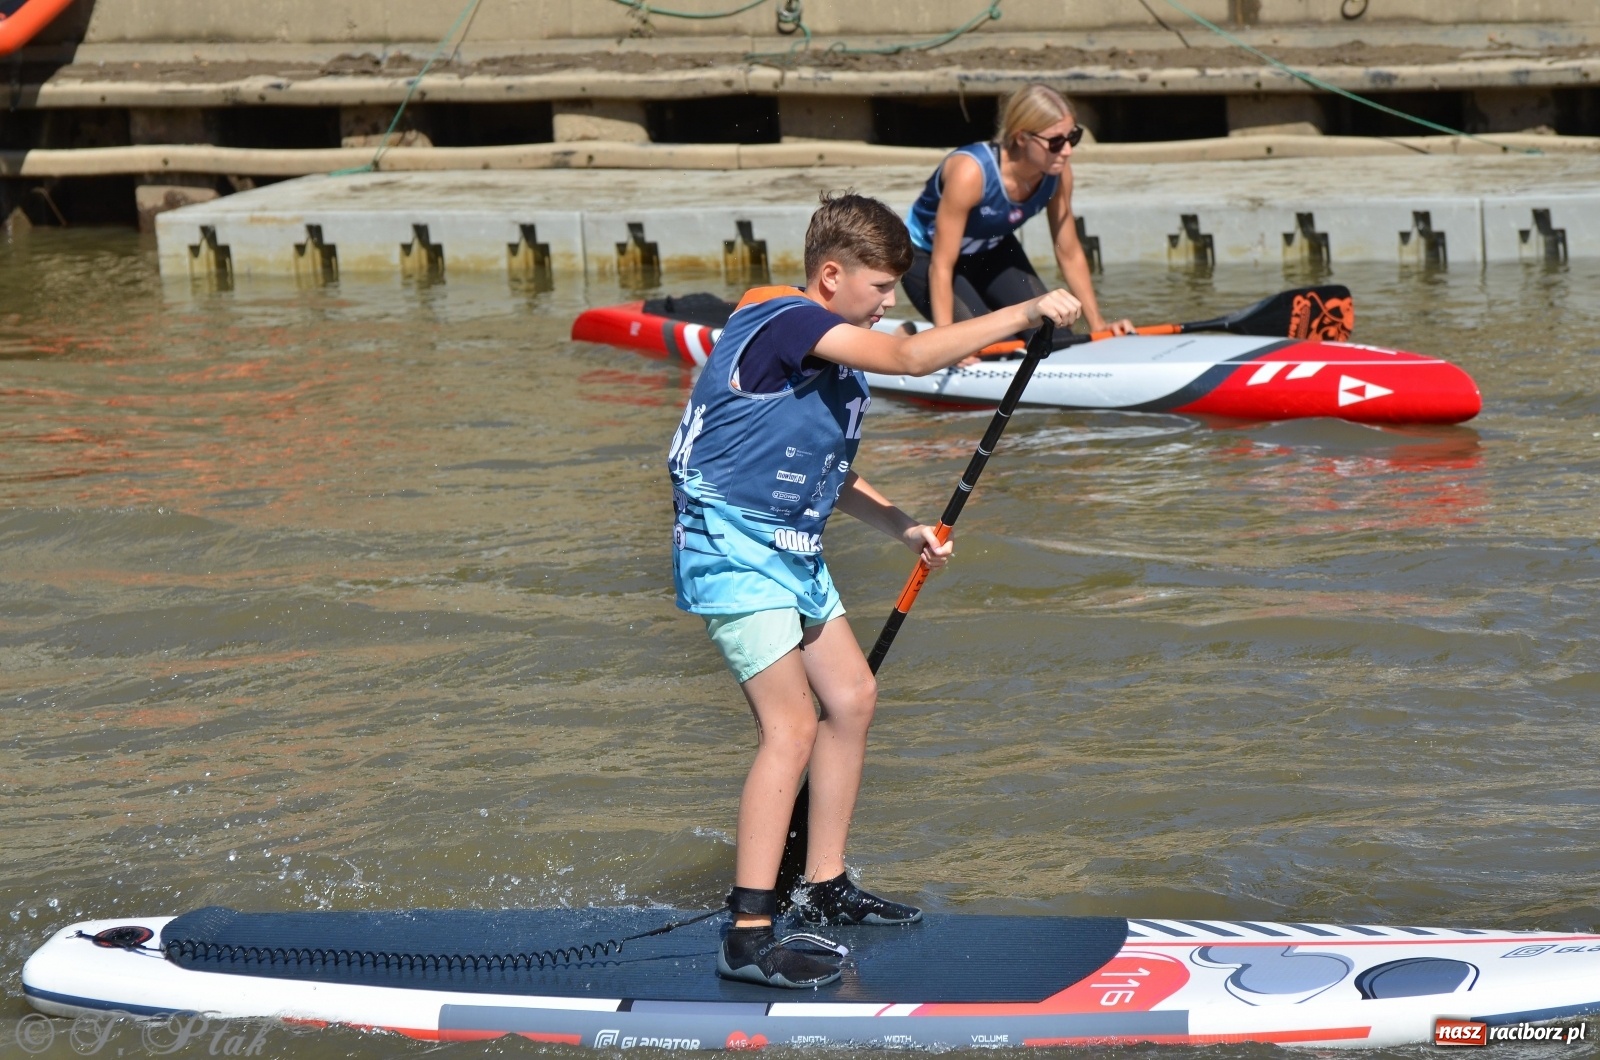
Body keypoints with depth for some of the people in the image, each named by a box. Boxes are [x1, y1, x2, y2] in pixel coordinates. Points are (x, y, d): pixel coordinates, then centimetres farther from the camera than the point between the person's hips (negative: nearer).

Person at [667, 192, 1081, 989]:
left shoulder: (835, 349, 14)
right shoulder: (786, 321, -18)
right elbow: (914, 357, -30)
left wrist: (900, 527, 13)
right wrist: (1025, 314, -26)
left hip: (788, 550, 11)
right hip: (730, 544, -11)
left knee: (851, 698, 16)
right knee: (791, 726, -16)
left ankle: (826, 890, 27)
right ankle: (749, 936, -18)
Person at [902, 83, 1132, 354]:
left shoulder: (1057, 172, -21)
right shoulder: (970, 172, -39)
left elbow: (1070, 254, -7)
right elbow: (941, 266, -35)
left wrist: (1097, 324, -9)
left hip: (992, 252, 6)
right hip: (926, 256, -6)